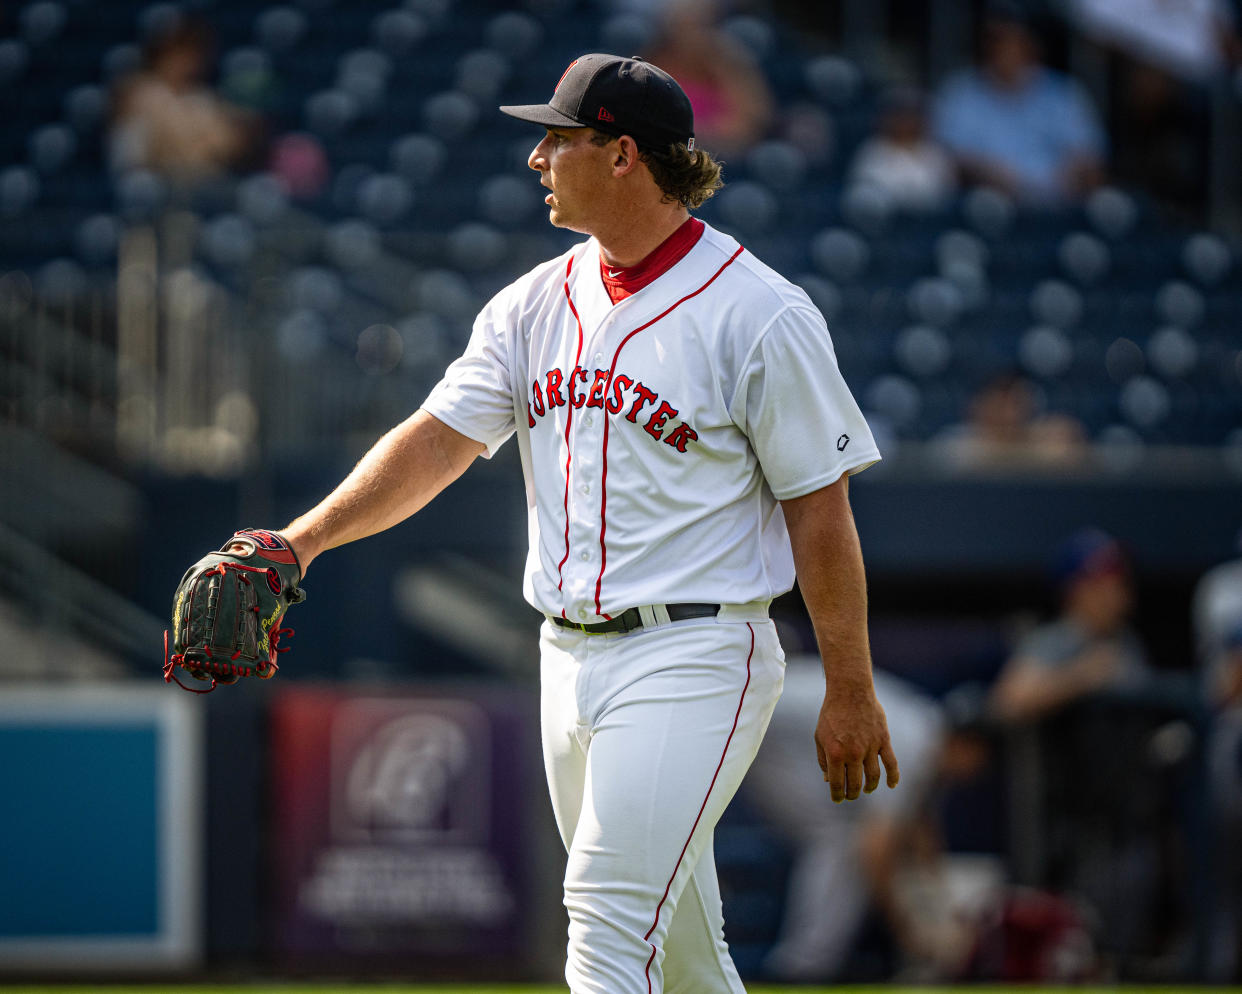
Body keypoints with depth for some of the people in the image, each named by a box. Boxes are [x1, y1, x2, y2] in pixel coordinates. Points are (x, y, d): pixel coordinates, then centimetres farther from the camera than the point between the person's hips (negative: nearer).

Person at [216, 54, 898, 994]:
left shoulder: (758, 313, -10)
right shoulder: (537, 302, 10)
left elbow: (820, 509, -9)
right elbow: (442, 436, 4)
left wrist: (851, 691, -9)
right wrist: (305, 537, -11)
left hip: (692, 660, -7)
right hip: (569, 658, 7)